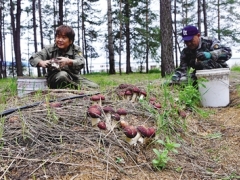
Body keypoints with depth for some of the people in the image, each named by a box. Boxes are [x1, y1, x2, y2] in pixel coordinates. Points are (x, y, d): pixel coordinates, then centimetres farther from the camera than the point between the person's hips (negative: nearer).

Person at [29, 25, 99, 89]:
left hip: (73, 77, 2)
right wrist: (42, 63, -32)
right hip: (54, 79, -2)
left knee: (95, 87, -15)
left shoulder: (76, 49, -2)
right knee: (62, 74, -38)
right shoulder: (50, 49, -3)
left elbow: (81, 63, -20)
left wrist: (69, 61, -43)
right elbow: (33, 58, -8)